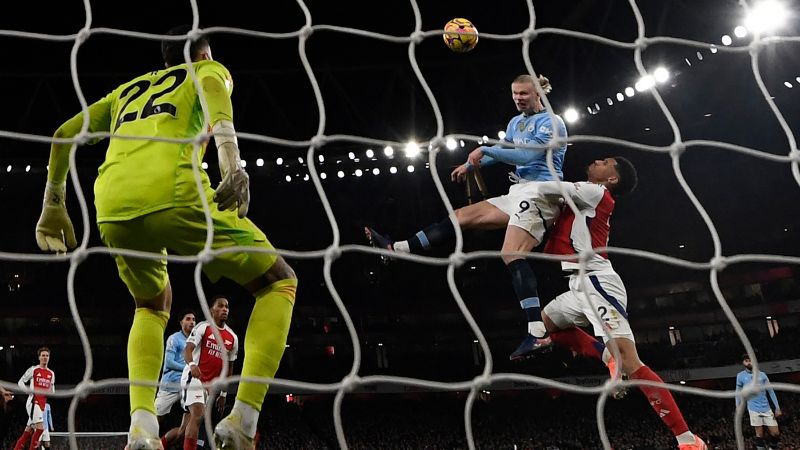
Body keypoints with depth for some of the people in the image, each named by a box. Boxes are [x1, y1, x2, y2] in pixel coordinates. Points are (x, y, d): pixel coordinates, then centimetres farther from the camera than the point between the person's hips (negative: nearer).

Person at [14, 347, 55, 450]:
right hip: (33, 402, -7)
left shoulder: (51, 373, 15)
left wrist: (51, 391, -2)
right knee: (40, 428, -19)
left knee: (28, 430, 11)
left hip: (42, 404, 7)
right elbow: (20, 382, 2)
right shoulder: (33, 369, -1)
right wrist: (32, 390, -13)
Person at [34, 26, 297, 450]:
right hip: (173, 196, -5)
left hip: (111, 211, 6)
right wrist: (233, 165, -20)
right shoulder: (207, 70, 22)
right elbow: (213, 88, -4)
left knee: (151, 306, 32)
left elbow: (64, 133, 33)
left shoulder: (128, 89, 37)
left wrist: (54, 205, 40)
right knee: (280, 282, 10)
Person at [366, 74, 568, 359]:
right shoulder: (516, 122, 19)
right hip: (518, 193, 9)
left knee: (512, 255, -25)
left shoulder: (551, 122, -7)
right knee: (462, 217, 3)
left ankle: (537, 332, -31)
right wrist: (470, 165, 24)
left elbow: (528, 155, -20)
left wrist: (484, 150, -21)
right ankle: (396, 249, 4)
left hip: (538, 193, -9)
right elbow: (502, 153, 33)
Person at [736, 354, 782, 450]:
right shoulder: (740, 376, 3)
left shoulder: (762, 375, 7)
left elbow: (771, 391, 9)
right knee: (759, 435, -4)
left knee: (776, 433, 0)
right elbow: (738, 394, 8)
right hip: (754, 409, -2)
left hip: (766, 408, 2)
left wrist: (777, 408, 6)